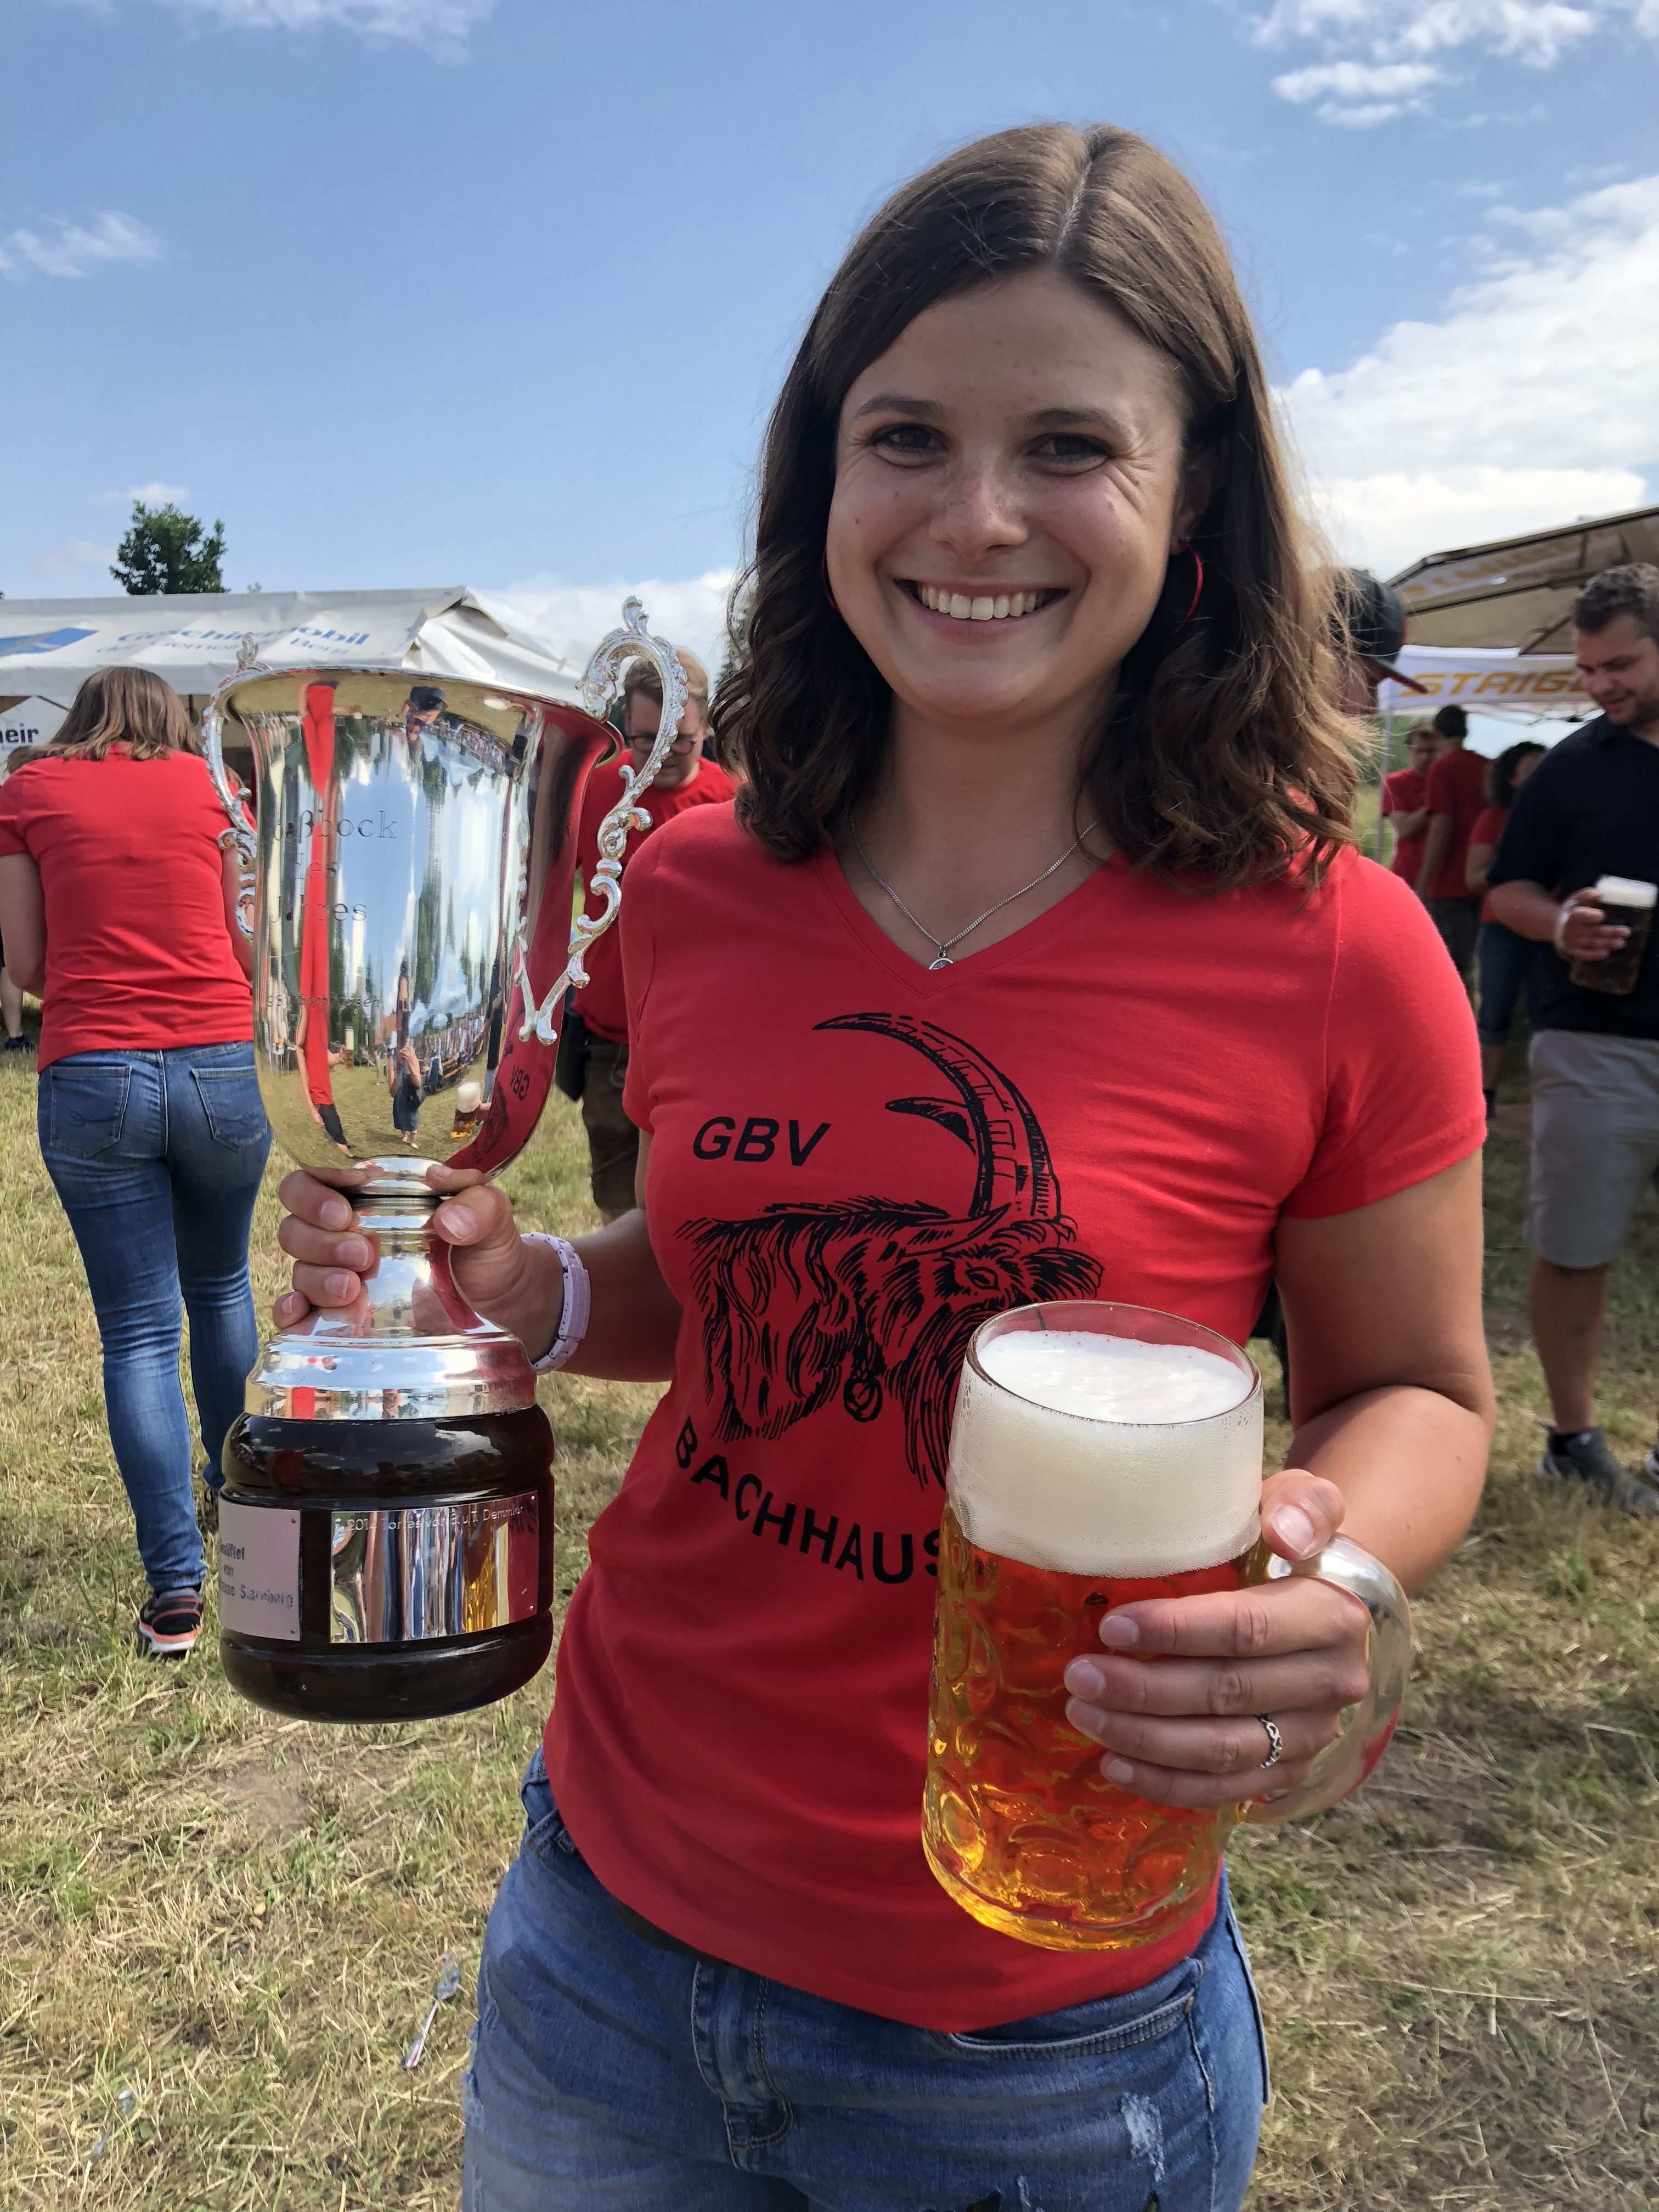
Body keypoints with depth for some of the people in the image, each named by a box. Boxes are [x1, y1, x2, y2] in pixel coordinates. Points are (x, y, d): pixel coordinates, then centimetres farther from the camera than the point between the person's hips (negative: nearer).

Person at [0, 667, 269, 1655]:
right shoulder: (206, 780, 9)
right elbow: (250, 947, 9)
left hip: (91, 1079, -1)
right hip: (223, 1068, 1)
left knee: (138, 1332, 4)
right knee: (221, 1287, 23)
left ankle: (177, 1589, 2)